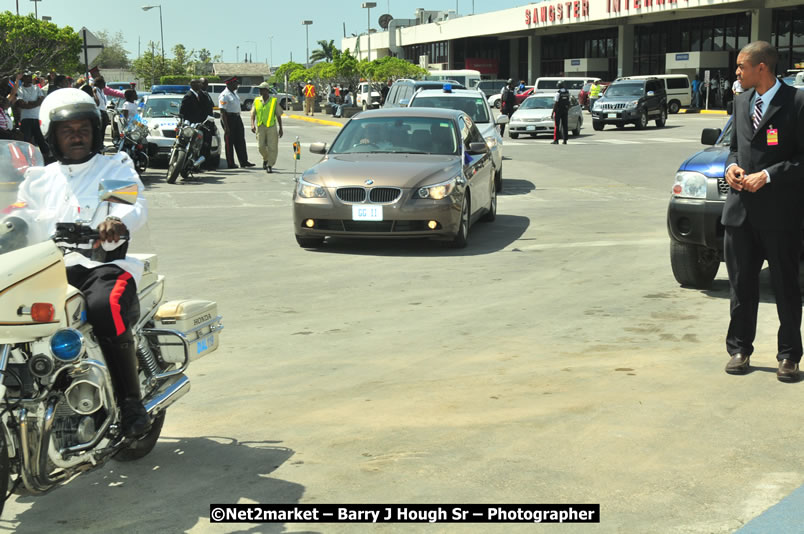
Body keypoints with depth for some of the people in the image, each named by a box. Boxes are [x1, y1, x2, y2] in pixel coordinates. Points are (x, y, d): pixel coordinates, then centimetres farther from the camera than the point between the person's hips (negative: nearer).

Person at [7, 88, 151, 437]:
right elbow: (20, 223, 16)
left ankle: (130, 401, -26)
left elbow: (136, 204, -5)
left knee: (105, 307, -36)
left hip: (101, 265, -4)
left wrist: (119, 221, -29)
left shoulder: (116, 167, 14)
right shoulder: (38, 180, 25)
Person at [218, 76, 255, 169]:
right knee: (229, 142, -2)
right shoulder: (224, 95, -14)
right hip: (228, 118, -9)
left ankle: (244, 161, 9)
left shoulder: (234, 93, 15)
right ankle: (230, 164, 3)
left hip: (237, 118, 9)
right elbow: (222, 111, -18)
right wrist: (226, 126, -23)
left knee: (240, 141, 7)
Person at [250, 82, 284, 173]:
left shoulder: (274, 101, 0)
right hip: (260, 127, 2)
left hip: (271, 126, -2)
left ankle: (270, 166, 2)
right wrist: (252, 124, -10)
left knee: (272, 147, -5)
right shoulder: (256, 101, 6)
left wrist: (280, 128, 4)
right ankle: (265, 159, 27)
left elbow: (278, 116, 5)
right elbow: (253, 113, 5)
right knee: (261, 146, -2)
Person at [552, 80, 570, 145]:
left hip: (558, 110, -6)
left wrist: (553, 112, -10)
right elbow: (568, 102, 12)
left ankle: (556, 140, -6)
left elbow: (555, 103, -14)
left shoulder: (558, 93, -13)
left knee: (556, 125, -2)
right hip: (565, 110, 6)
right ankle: (565, 140, 6)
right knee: (565, 125, 7)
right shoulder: (567, 92, 7)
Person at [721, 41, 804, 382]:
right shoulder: (742, 101, 12)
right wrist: (731, 166, 1)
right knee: (741, 286, 11)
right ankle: (739, 350, 20)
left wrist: (768, 175, -17)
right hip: (741, 211, 6)